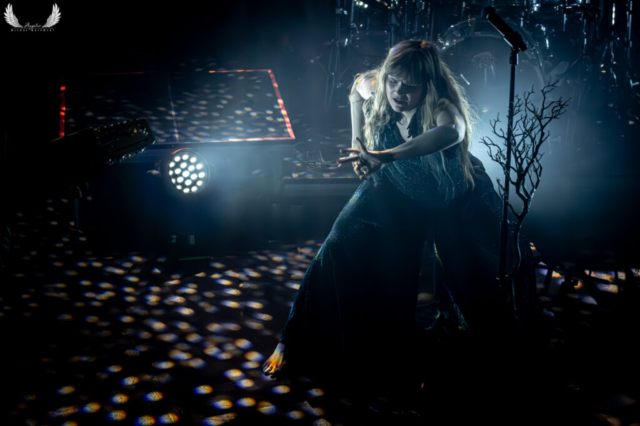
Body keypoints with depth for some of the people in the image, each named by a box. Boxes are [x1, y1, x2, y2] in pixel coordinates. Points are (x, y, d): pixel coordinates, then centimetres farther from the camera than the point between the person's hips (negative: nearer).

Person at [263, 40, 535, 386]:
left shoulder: (442, 106, -37)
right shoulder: (373, 87, -22)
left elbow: (452, 131, -63)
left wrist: (386, 156, -75)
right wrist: (358, 143, -2)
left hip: (455, 198, -2)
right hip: (396, 190, 3)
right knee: (343, 246, -11)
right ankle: (295, 344, 0)